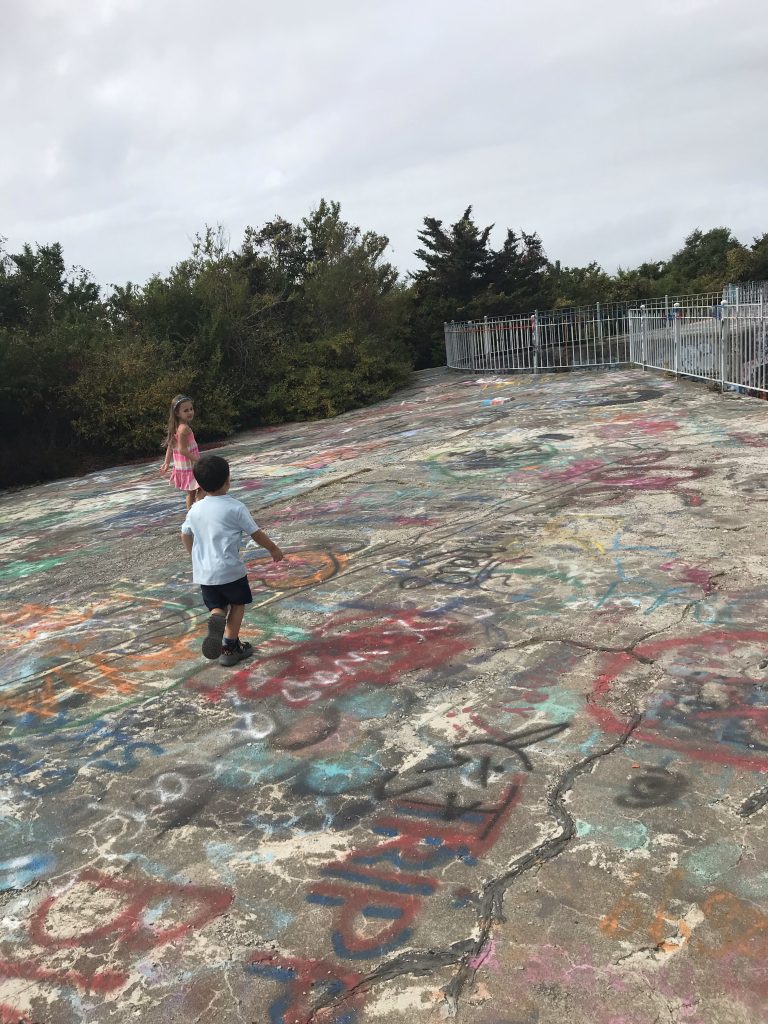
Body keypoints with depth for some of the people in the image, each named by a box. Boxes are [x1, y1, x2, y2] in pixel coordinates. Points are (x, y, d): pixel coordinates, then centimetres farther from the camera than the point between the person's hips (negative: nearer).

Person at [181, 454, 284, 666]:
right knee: (238, 603, 17)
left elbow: (185, 536, 16)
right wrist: (274, 549, 11)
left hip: (203, 572, 4)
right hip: (230, 570, -4)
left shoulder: (195, 509, 4)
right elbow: (256, 534, -5)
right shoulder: (235, 508, -10)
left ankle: (216, 619, -20)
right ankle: (230, 646, 12)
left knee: (217, 606, 15)